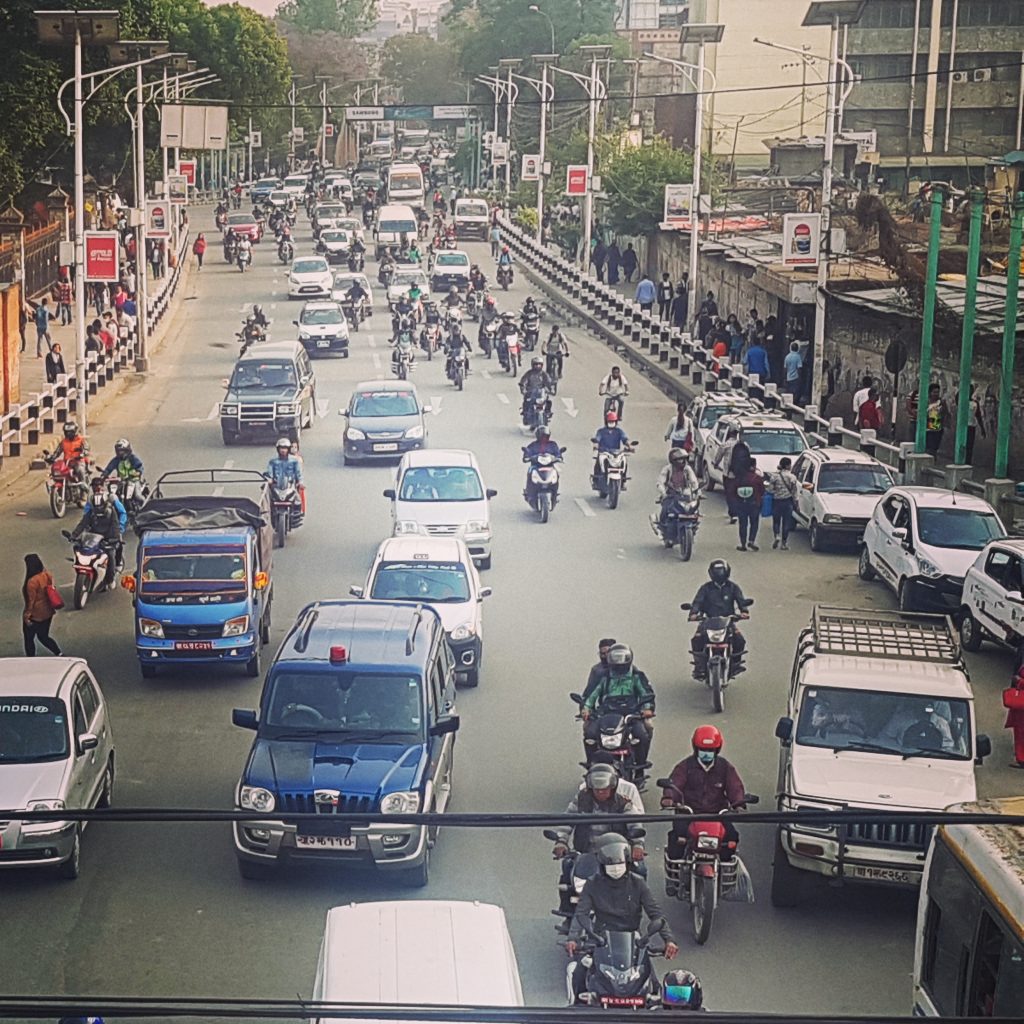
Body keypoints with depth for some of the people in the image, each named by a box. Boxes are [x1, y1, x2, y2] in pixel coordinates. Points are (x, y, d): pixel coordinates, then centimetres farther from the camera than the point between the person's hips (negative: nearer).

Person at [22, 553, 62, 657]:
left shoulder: (32, 581, -26)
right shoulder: (47, 575, -4)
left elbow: (31, 600, -21)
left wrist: (27, 616, -13)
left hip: (35, 616, -7)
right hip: (47, 612, 7)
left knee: (29, 638, 13)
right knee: (43, 637, 22)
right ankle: (59, 655, 15)